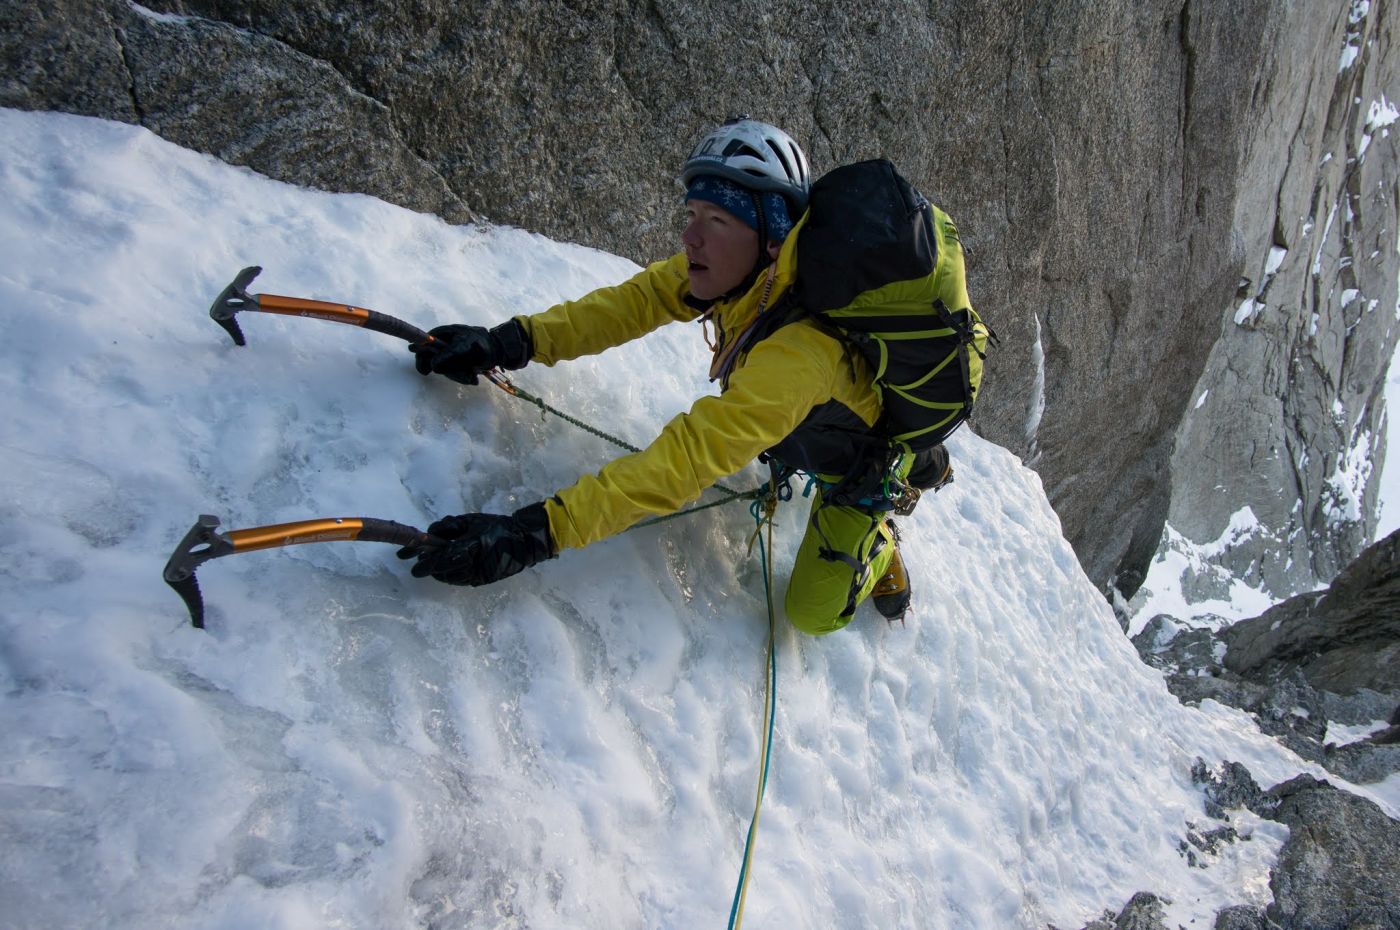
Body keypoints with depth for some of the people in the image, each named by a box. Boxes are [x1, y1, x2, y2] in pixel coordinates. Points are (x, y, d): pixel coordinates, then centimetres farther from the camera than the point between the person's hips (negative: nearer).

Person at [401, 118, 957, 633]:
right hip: (813, 428, 7)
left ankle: (877, 549, 25)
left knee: (813, 613, -5)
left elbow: (695, 456, -51)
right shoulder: (742, 266, -24)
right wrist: (512, 343, -31)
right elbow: (638, 301, -18)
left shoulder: (803, 346, -46)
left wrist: (540, 531, -55)